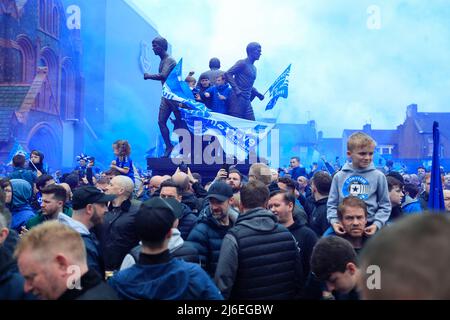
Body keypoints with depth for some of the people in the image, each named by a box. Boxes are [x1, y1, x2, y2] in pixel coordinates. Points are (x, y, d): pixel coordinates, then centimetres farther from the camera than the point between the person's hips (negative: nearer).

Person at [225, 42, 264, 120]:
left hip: (247, 101, 9)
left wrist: (257, 94, 14)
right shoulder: (242, 63, -5)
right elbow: (228, 74, -14)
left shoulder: (254, 68, 21)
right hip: (238, 99, -9)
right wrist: (237, 90, -19)